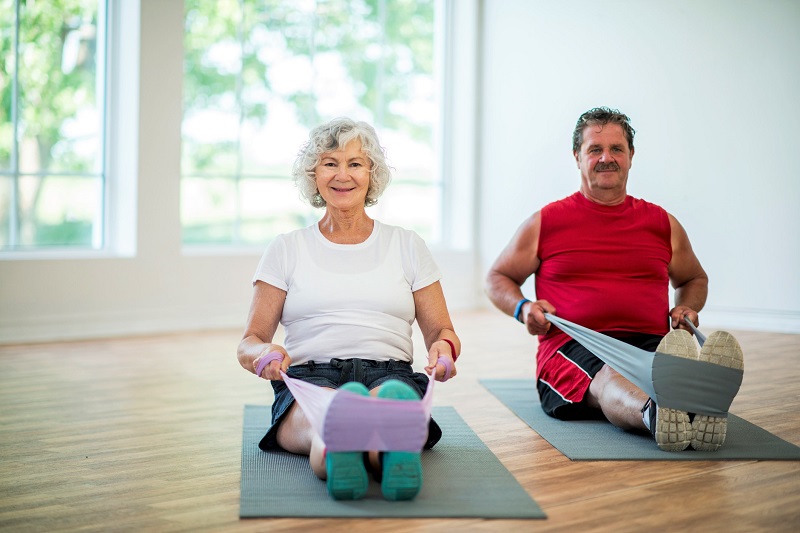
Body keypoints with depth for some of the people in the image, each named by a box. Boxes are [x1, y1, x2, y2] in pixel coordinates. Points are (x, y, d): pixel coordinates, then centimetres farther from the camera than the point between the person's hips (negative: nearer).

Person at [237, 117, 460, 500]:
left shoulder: (406, 245, 20)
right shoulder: (287, 249, 17)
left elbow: (442, 331, 19)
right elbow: (248, 344, 13)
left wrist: (444, 348, -8)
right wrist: (265, 353, -14)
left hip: (390, 372, 1)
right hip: (310, 376, 0)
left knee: (392, 399, -40)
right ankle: (334, 452, -73)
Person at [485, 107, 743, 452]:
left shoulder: (663, 224, 20)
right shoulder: (545, 223, 13)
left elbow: (694, 279, 36)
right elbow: (497, 278, 21)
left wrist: (687, 309, 12)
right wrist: (523, 308, -1)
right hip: (573, 347, -2)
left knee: (674, 366, -36)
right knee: (607, 376, -40)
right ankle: (655, 414, -73)